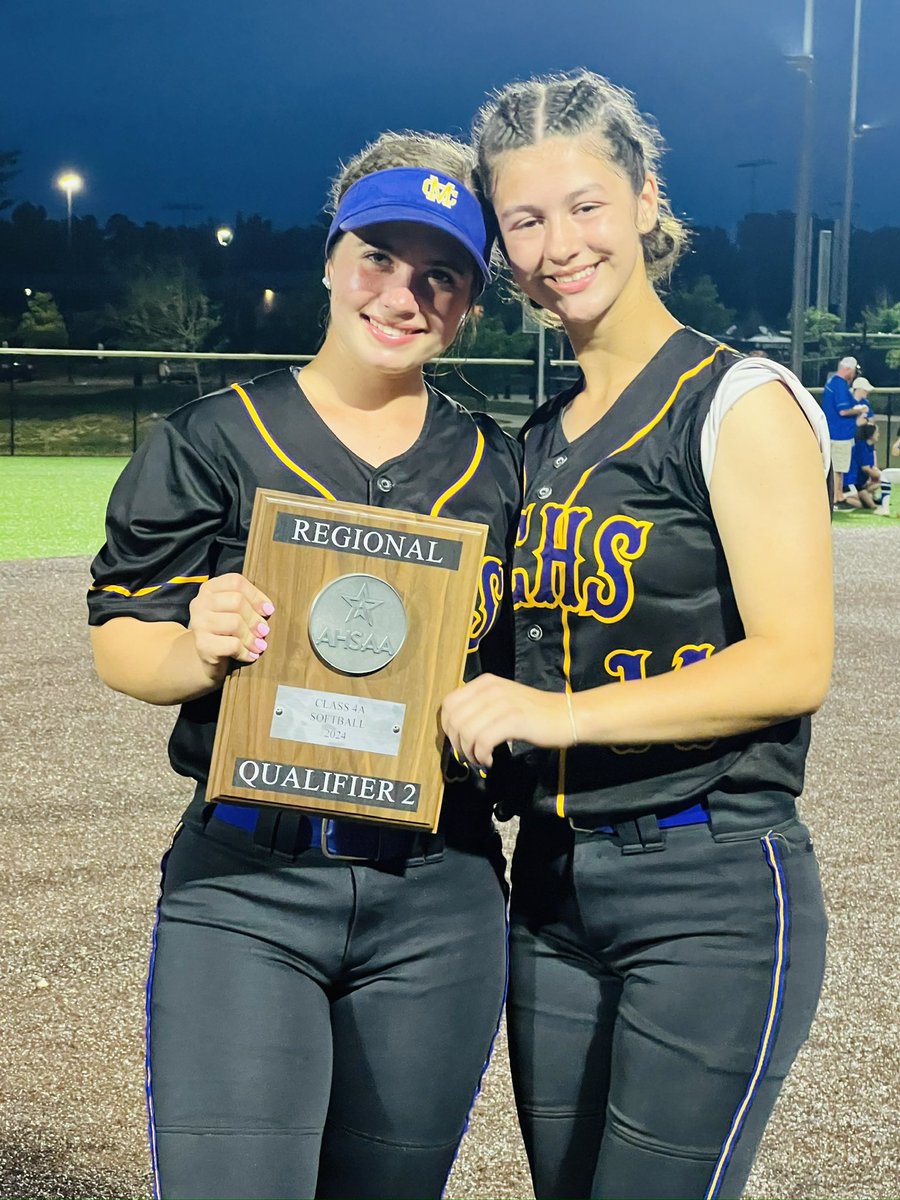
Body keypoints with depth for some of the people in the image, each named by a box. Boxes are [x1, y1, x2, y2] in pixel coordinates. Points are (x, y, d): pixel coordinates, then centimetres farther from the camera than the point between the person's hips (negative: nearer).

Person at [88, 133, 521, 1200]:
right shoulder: (212, 441, 2)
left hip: (438, 900, 3)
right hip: (245, 889, -2)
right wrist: (197, 651, -18)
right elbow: (116, 644, 2)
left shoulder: (496, 470, 9)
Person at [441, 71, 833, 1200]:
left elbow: (792, 664, -17)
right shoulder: (541, 438, 14)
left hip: (714, 893, -7)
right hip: (552, 886, 7)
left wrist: (566, 714, -23)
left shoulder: (740, 403, -8)